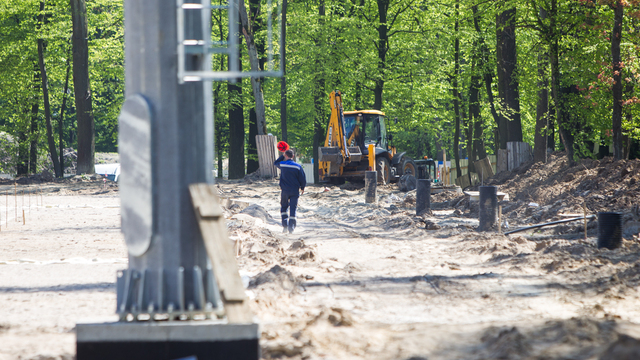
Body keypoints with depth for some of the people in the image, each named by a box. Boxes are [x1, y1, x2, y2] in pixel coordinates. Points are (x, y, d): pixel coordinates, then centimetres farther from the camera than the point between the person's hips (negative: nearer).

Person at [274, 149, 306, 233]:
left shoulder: (282, 164, -6)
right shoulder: (298, 166, -6)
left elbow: (275, 163, 20)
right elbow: (303, 179, -1)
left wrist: (282, 156, 22)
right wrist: (302, 188, 15)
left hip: (285, 190, 0)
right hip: (295, 191, 0)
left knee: (283, 207, 16)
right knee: (293, 208, 3)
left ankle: (285, 225, 3)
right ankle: (291, 227, -4)